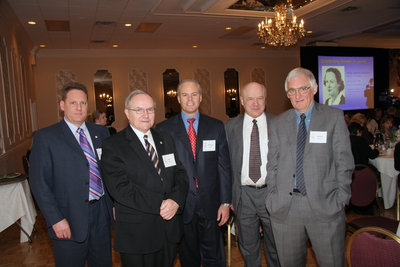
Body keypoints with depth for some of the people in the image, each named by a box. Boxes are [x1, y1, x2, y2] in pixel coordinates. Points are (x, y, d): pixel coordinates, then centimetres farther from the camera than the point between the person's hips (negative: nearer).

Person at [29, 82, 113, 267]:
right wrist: (55, 219, -13)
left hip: (101, 214, 4)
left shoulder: (101, 132, 6)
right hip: (69, 220, -4)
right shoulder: (45, 137, -6)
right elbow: (39, 182, -9)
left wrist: (114, 204, 3)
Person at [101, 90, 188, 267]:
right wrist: (159, 204, -21)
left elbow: (180, 174, 5)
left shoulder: (166, 141, 10)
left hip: (170, 230, 5)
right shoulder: (112, 146, -8)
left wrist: (176, 200, -15)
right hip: (136, 235, -5)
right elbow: (119, 187, -18)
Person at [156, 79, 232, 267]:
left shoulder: (216, 127, 4)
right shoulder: (164, 129, -1)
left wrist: (226, 202, -1)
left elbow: (224, 166, 3)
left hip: (210, 204, 1)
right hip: (180, 205, 0)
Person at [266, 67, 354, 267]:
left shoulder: (334, 117, 3)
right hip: (284, 207, 2)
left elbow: (344, 162, 0)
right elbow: (272, 166, 8)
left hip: (325, 205, -2)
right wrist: (273, 198, 1)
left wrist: (341, 198, -6)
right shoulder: (278, 124, 8)